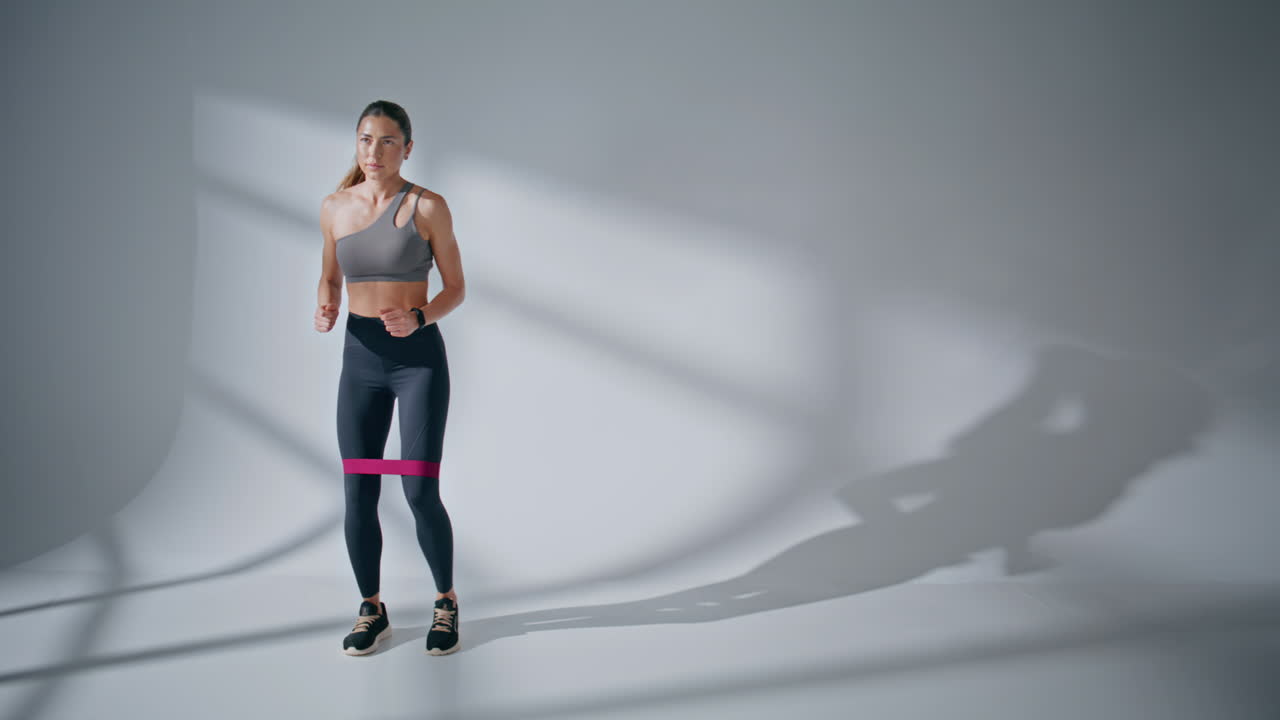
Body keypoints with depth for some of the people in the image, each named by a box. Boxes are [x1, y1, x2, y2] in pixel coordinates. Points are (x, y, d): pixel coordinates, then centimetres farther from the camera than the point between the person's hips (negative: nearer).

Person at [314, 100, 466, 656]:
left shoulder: (428, 207, -4)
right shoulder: (335, 207, 6)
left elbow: (456, 287, 0)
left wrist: (417, 318, -18)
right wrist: (326, 309, -3)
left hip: (419, 356, -3)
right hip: (360, 359, 4)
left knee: (420, 491, -7)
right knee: (358, 493, 3)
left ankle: (446, 601, 17)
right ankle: (371, 611, 21)